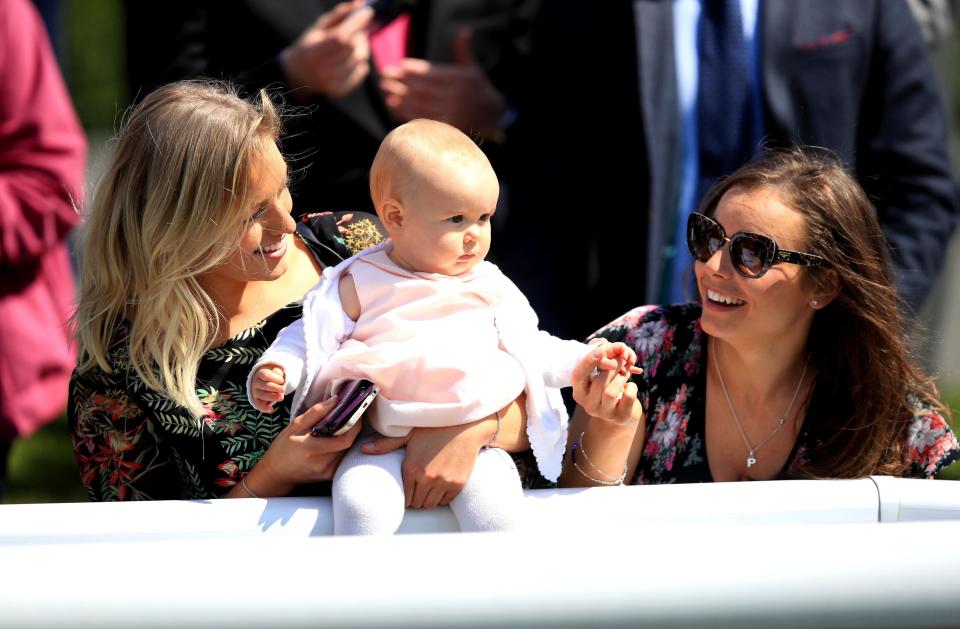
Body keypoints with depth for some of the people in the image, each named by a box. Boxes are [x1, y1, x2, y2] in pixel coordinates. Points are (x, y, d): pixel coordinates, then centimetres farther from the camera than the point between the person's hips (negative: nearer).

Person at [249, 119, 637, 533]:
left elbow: (530, 350, 21)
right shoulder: (361, 283, 6)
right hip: (381, 444, -2)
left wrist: (584, 360, 8)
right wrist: (276, 370, -11)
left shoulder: (489, 287, 15)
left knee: (496, 511, -25)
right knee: (360, 505, -29)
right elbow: (308, 338, 7)